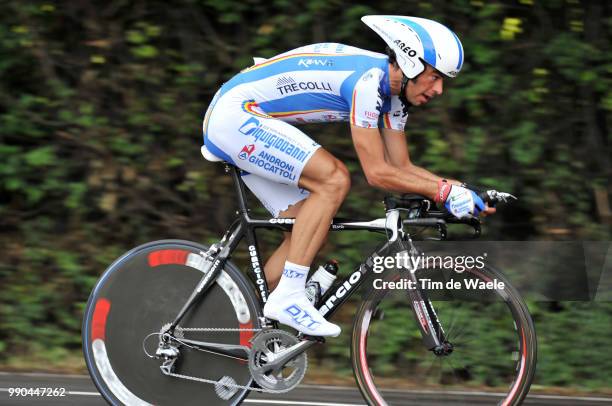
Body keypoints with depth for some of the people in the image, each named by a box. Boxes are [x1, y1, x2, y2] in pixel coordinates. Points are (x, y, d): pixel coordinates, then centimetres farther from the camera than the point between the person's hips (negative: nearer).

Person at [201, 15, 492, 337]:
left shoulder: (393, 90, 6)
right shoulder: (368, 80, -24)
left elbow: (402, 167, 10)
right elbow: (377, 172, -24)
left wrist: (458, 189, -2)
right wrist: (444, 190, -20)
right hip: (234, 114, -10)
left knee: (308, 234, 6)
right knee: (334, 179, -23)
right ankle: (288, 297, -22)